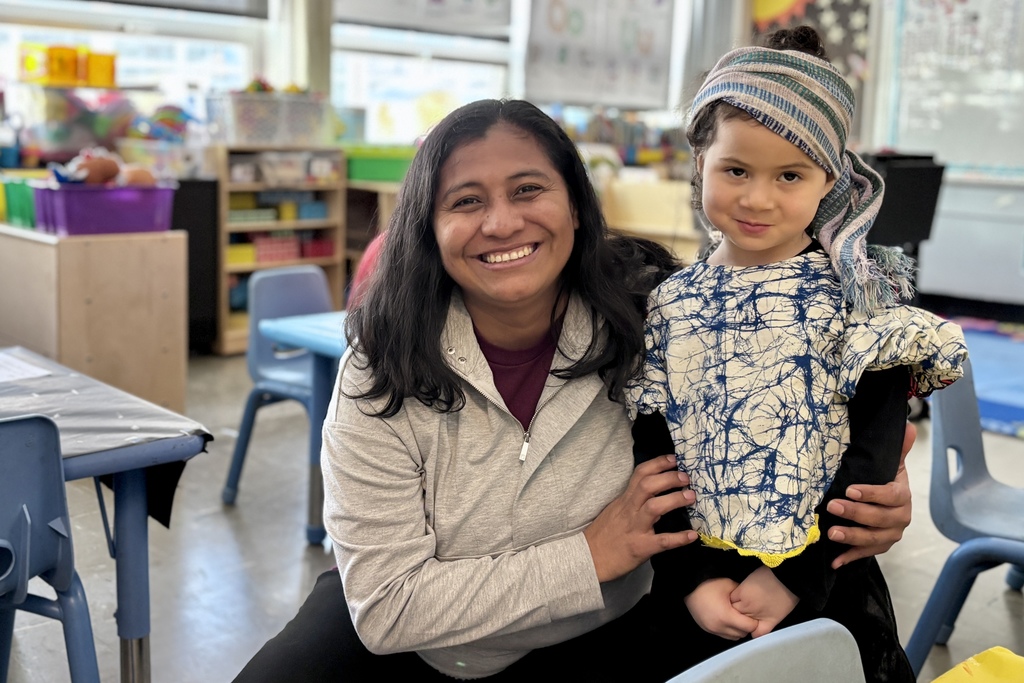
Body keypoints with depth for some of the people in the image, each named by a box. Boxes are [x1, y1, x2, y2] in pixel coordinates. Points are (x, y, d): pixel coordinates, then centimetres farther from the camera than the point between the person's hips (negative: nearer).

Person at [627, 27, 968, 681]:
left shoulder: (854, 291, -6)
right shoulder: (670, 303, 0)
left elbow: (874, 454, -10)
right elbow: (652, 455, -2)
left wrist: (795, 576, -14)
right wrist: (694, 578, -11)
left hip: (827, 591, -1)